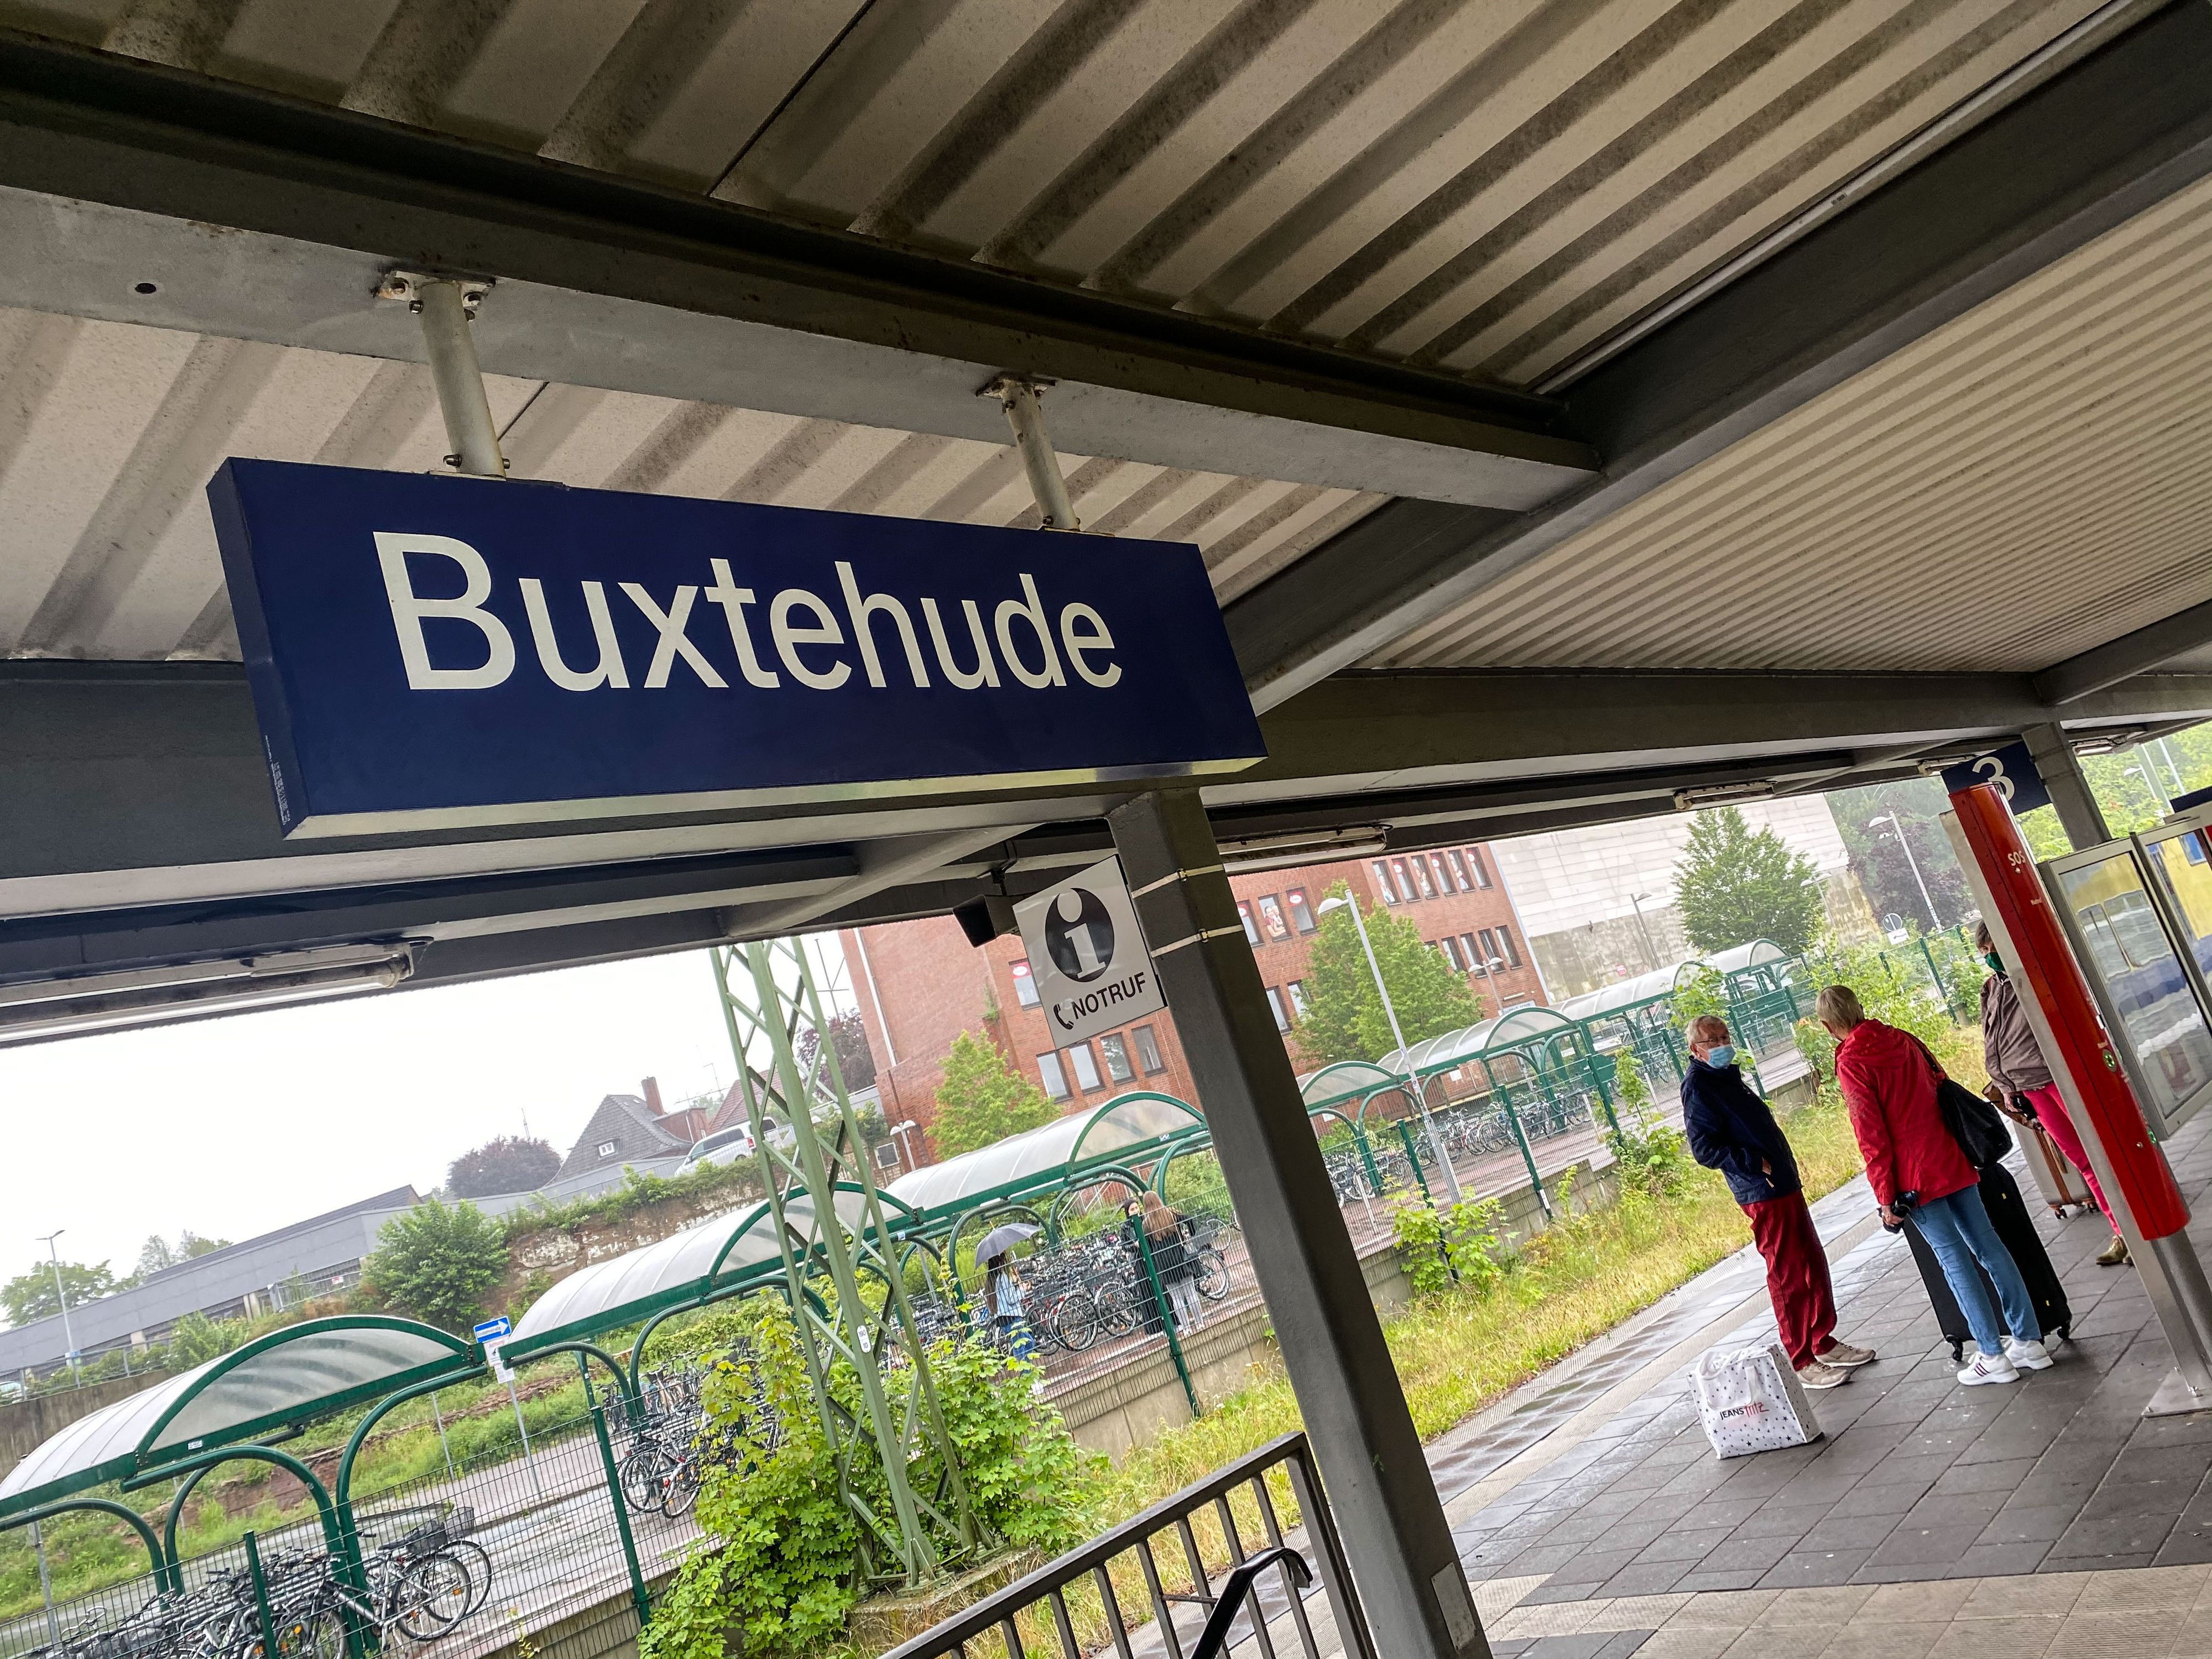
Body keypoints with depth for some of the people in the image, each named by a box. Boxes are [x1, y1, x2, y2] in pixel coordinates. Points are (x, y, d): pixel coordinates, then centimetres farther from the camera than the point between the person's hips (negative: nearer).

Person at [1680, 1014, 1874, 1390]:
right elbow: (1705, 1149, -19)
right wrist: (1757, 1164, -22)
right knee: (1789, 1277, -3)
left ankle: (1824, 1343, 28)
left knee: (1813, 1264, 15)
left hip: (1785, 1186, 9)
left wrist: (1786, 1165, 16)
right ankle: (1803, 1363, 7)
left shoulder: (1729, 1077, 16)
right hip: (1762, 1195, -9)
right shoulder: (1697, 1088, -13)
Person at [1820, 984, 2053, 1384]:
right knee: (1987, 1245, 10)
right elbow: (1940, 1086, 16)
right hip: (1951, 1160, 7)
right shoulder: (1903, 1039, 7)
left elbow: (1872, 1137, -15)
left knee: (1953, 1259, 0)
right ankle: (2028, 1341, 16)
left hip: (1915, 1178, -7)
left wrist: (1885, 1198, -9)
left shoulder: (1851, 1063, -14)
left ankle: (1993, 1355, 6)